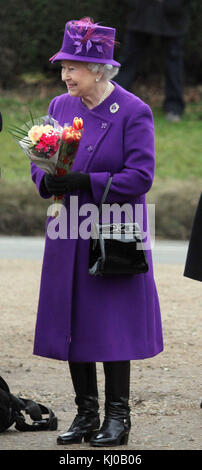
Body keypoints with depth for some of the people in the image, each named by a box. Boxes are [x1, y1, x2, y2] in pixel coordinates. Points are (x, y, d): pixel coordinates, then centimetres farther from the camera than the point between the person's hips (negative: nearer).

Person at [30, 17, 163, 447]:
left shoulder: (133, 112, -8)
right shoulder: (61, 106, 8)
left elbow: (140, 177, -12)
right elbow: (39, 162, 12)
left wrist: (86, 182, -21)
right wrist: (49, 180, -11)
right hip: (68, 238, 5)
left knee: (112, 326, -3)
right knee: (72, 325, 7)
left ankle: (117, 417, 7)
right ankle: (86, 414, 17)